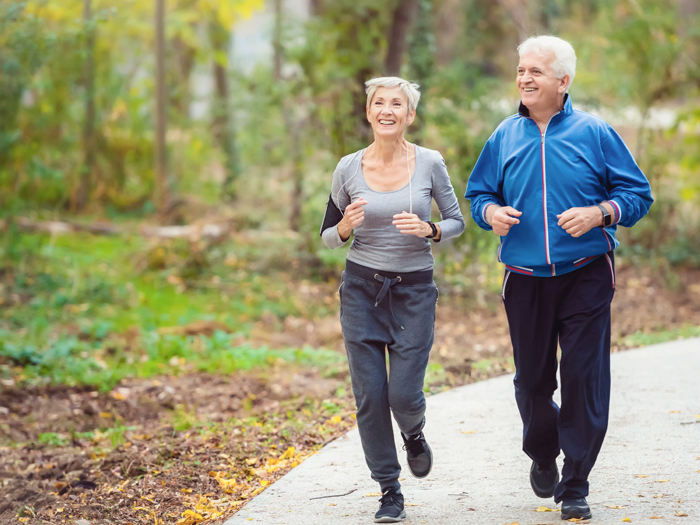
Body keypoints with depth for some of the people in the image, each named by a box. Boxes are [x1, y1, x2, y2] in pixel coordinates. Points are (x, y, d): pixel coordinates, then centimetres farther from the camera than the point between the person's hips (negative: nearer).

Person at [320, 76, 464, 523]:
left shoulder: (429, 164, -5)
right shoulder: (349, 168, -2)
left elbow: (457, 222, 5)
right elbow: (328, 237, 7)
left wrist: (429, 230, -16)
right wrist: (345, 227, -16)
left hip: (414, 289, -1)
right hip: (362, 288, 1)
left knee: (404, 393, -6)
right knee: (370, 396, -1)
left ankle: (414, 436, 31)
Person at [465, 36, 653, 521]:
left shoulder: (595, 133, -1)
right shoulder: (505, 137, 7)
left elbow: (638, 194, 1)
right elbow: (478, 193, 17)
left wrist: (599, 213, -17)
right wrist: (490, 212, -5)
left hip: (586, 278, -2)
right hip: (525, 281, 3)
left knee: (585, 381, -5)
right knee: (532, 380, 9)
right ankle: (542, 456, 38)